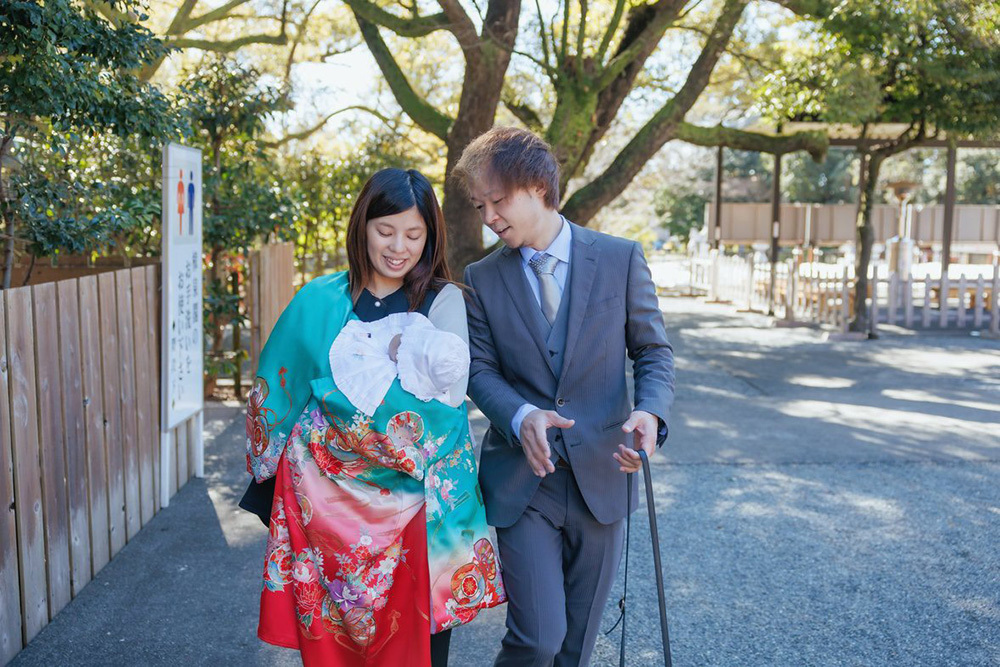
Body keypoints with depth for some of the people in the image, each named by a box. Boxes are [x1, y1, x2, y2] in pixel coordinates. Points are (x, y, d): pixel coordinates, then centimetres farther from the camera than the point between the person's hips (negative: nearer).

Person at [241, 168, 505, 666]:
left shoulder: (444, 301, -2)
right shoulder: (320, 301, 4)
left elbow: (449, 396, -13)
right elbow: (277, 394, 12)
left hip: (412, 499, -1)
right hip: (325, 496, 2)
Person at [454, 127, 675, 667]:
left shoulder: (621, 259, -1)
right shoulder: (482, 279, 1)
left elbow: (654, 351, 3)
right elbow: (481, 370, 1)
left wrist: (650, 411, -17)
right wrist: (522, 417, -19)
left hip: (601, 475, 1)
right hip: (520, 480, -1)